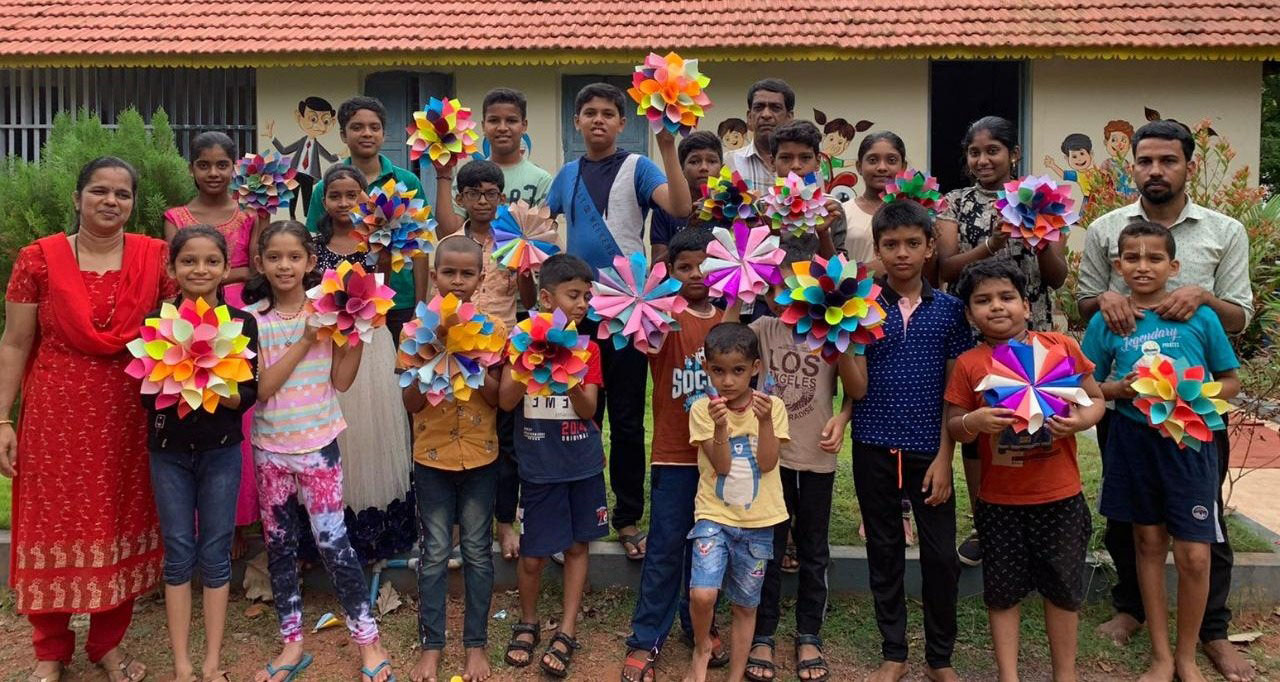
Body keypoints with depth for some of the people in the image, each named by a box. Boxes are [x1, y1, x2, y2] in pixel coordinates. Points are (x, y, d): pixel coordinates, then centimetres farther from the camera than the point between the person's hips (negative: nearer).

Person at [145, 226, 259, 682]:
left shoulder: (242, 323, -4)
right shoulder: (156, 322, -2)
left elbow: (247, 395, -6)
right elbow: (147, 396, -4)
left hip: (221, 450, 0)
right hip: (169, 450, 1)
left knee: (215, 552, 6)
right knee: (178, 552, 7)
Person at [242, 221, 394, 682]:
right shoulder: (251, 318, -3)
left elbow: (341, 381, -4)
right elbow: (260, 387, -13)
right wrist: (306, 339, -18)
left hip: (318, 443, -2)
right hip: (269, 446, 2)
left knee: (332, 542, -3)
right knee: (279, 545, 11)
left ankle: (369, 643, 9)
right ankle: (292, 644, 25)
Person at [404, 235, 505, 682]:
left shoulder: (493, 331, -4)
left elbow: (500, 399, -5)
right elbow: (410, 403, -6)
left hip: (481, 458, 0)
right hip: (433, 457, 0)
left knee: (477, 552, 9)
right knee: (435, 554, 8)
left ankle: (476, 644, 21)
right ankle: (431, 645, 20)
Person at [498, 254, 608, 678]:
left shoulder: (588, 349, 1)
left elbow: (588, 410, -7)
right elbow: (505, 401, -11)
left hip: (583, 463, 2)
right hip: (539, 465, -2)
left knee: (577, 545, 7)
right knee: (533, 555, 2)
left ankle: (567, 632, 18)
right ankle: (528, 623, 27)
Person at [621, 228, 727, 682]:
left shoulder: (727, 320, 6)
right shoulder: (667, 316, -6)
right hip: (674, 454, -4)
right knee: (665, 548, 2)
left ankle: (698, 625, 31)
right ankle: (645, 640, 12)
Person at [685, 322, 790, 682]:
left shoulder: (772, 406, -2)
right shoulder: (702, 409, -5)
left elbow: (767, 463, -10)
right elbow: (721, 465, -11)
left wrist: (765, 420, -23)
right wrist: (720, 425, -27)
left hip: (758, 521, 1)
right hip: (714, 516, -1)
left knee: (745, 605, 10)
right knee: (702, 594, -18)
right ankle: (701, 648, 12)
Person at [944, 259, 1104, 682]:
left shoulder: (1061, 347, -3)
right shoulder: (968, 365, -4)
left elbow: (1095, 398, 5)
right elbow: (953, 428, 0)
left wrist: (1080, 420, -17)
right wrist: (974, 421, -22)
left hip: (1060, 495, 1)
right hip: (1000, 500, 0)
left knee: (1063, 588, 14)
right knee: (1003, 591, 10)